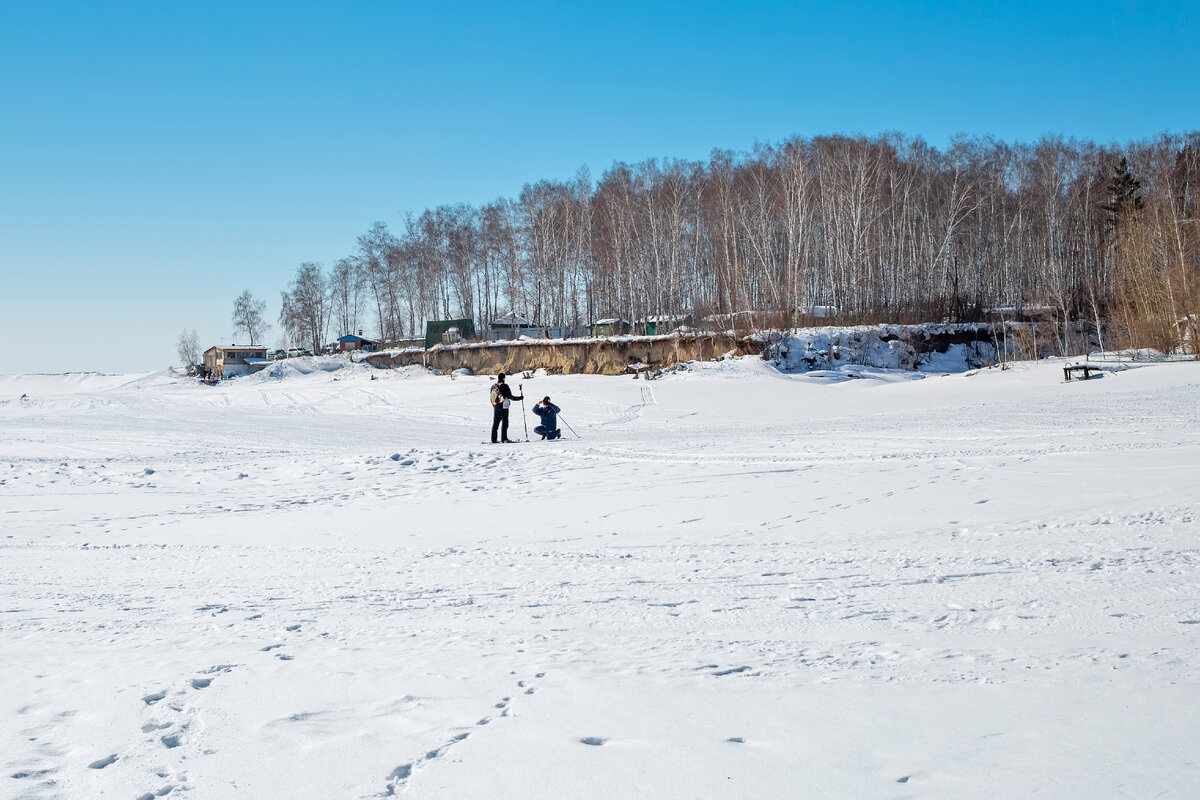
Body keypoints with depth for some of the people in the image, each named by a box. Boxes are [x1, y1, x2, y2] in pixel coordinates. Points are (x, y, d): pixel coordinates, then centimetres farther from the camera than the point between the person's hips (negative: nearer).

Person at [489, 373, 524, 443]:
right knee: (504, 422, -2)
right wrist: (520, 398, -5)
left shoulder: (493, 386, 7)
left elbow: (492, 397, 13)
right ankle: (504, 438, -6)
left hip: (495, 406, 6)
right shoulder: (504, 386, -12)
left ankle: (493, 439, 10)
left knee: (495, 423, 10)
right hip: (503, 407, -6)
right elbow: (510, 396, -14)